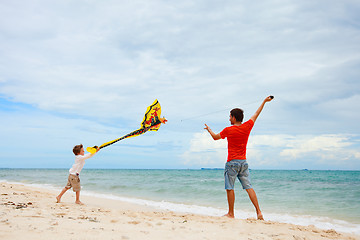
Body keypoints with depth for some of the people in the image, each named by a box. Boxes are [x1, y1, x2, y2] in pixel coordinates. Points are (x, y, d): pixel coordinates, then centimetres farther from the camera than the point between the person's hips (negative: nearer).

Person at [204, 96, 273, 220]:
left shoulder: (228, 130, -8)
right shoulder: (247, 126, 2)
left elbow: (215, 137, 10)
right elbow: (256, 114, 18)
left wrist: (208, 129, 30)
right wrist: (264, 101, 31)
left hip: (232, 162, -5)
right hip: (244, 162, 5)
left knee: (230, 188, 3)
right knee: (248, 187, 3)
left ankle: (231, 213, 7)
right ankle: (259, 212, -3)